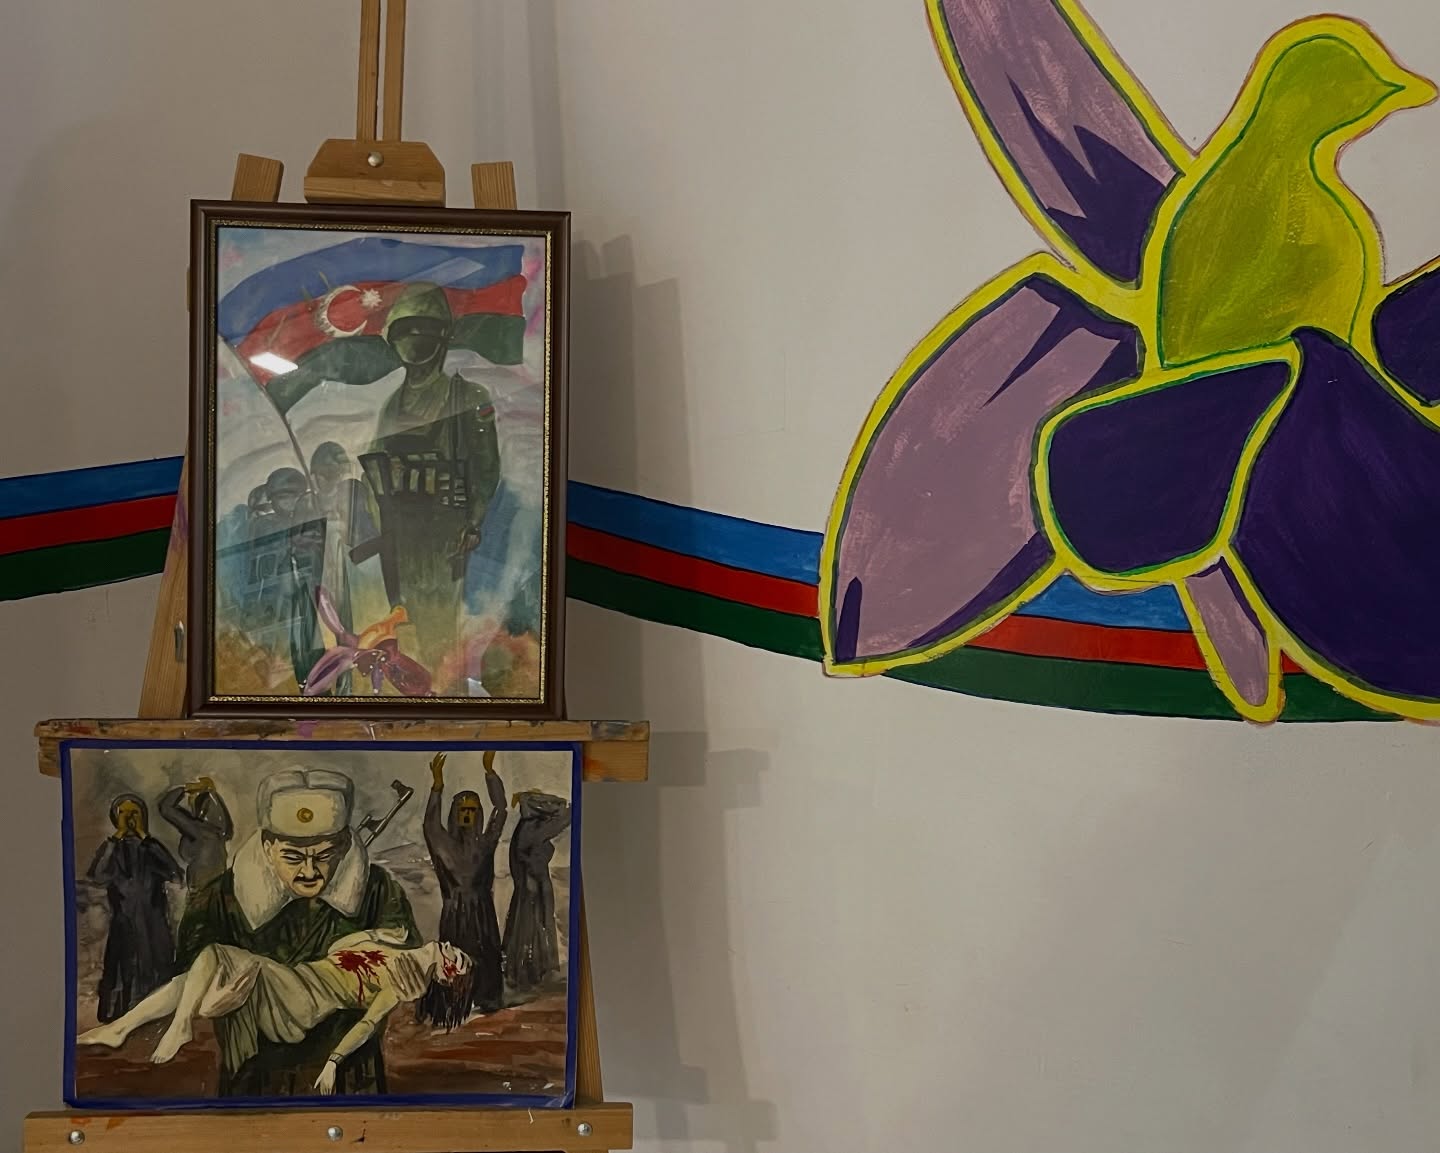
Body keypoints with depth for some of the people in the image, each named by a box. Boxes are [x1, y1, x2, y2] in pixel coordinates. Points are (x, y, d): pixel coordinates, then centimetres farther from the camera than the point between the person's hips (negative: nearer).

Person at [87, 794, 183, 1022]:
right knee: (123, 976, -7)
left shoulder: (152, 848, 7)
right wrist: (117, 837, -13)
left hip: (153, 927, 1)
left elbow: (174, 872, -14)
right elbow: (98, 875, -17)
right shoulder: (110, 848, 5)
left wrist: (144, 838, -12)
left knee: (156, 978, -2)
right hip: (123, 926, -1)